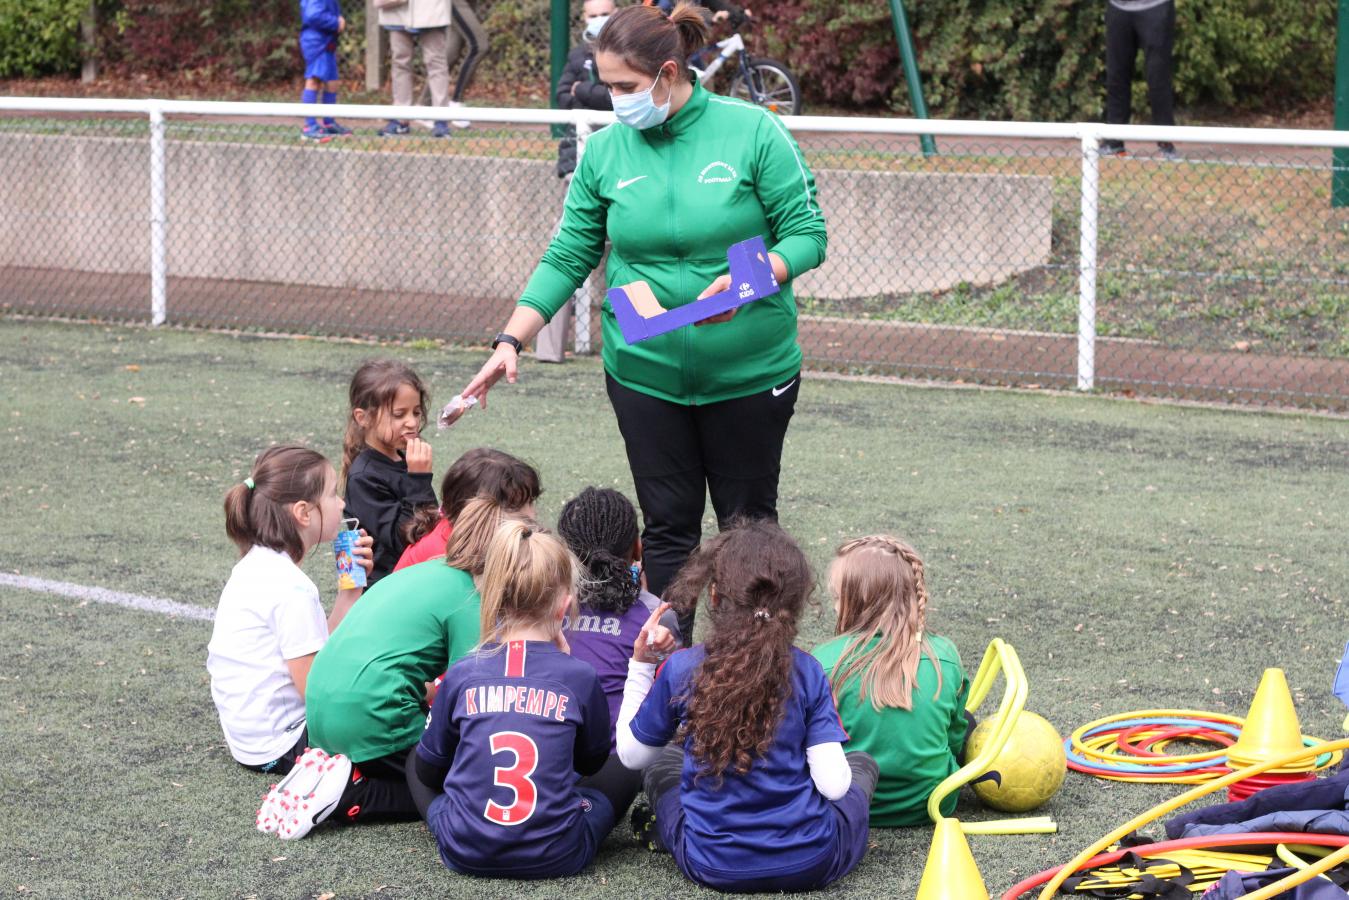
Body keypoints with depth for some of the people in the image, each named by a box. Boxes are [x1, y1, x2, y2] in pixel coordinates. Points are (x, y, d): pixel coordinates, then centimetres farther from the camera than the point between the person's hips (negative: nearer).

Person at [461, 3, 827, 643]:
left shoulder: (753, 132, -10)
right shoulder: (605, 151, -1)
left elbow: (808, 233, -8)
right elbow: (568, 257, 3)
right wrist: (511, 341, -6)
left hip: (751, 371, -2)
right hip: (644, 371, 2)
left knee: (748, 520, 10)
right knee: (668, 522, 5)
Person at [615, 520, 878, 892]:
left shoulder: (680, 670, -11)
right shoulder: (806, 673, -11)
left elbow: (631, 755, 4)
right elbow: (833, 785, -14)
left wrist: (640, 663, 8)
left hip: (712, 866, 2)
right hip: (811, 864, -2)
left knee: (661, 764, 31)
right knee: (861, 764, 28)